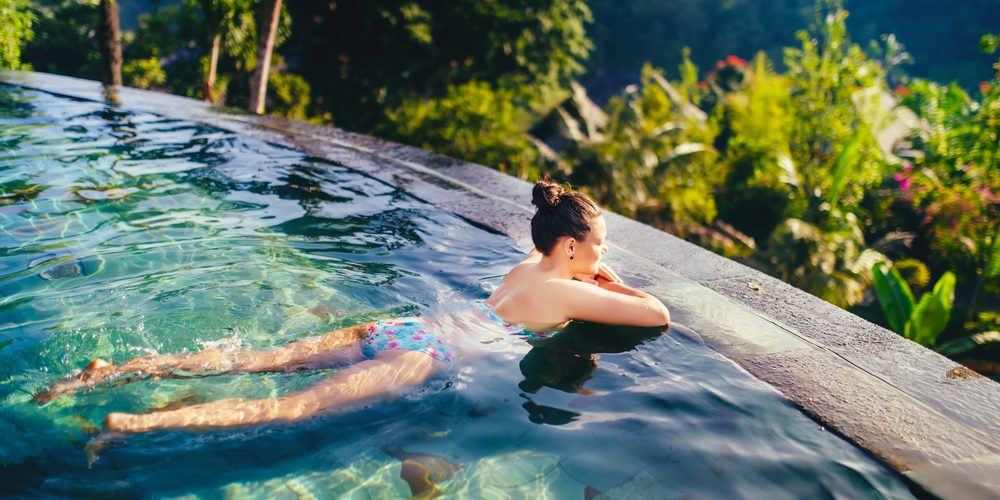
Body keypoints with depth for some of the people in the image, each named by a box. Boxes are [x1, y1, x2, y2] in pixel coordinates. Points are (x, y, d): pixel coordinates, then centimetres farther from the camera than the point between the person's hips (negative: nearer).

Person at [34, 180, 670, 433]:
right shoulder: (571, 292, -2)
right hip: (426, 355, -7)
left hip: (392, 329, 7)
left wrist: (595, 280, 36)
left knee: (253, 361, 1)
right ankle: (138, 423, -24)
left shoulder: (527, 265, 21)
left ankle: (114, 370, -1)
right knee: (289, 407, -16)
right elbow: (659, 316, 0)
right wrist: (619, 287, 17)